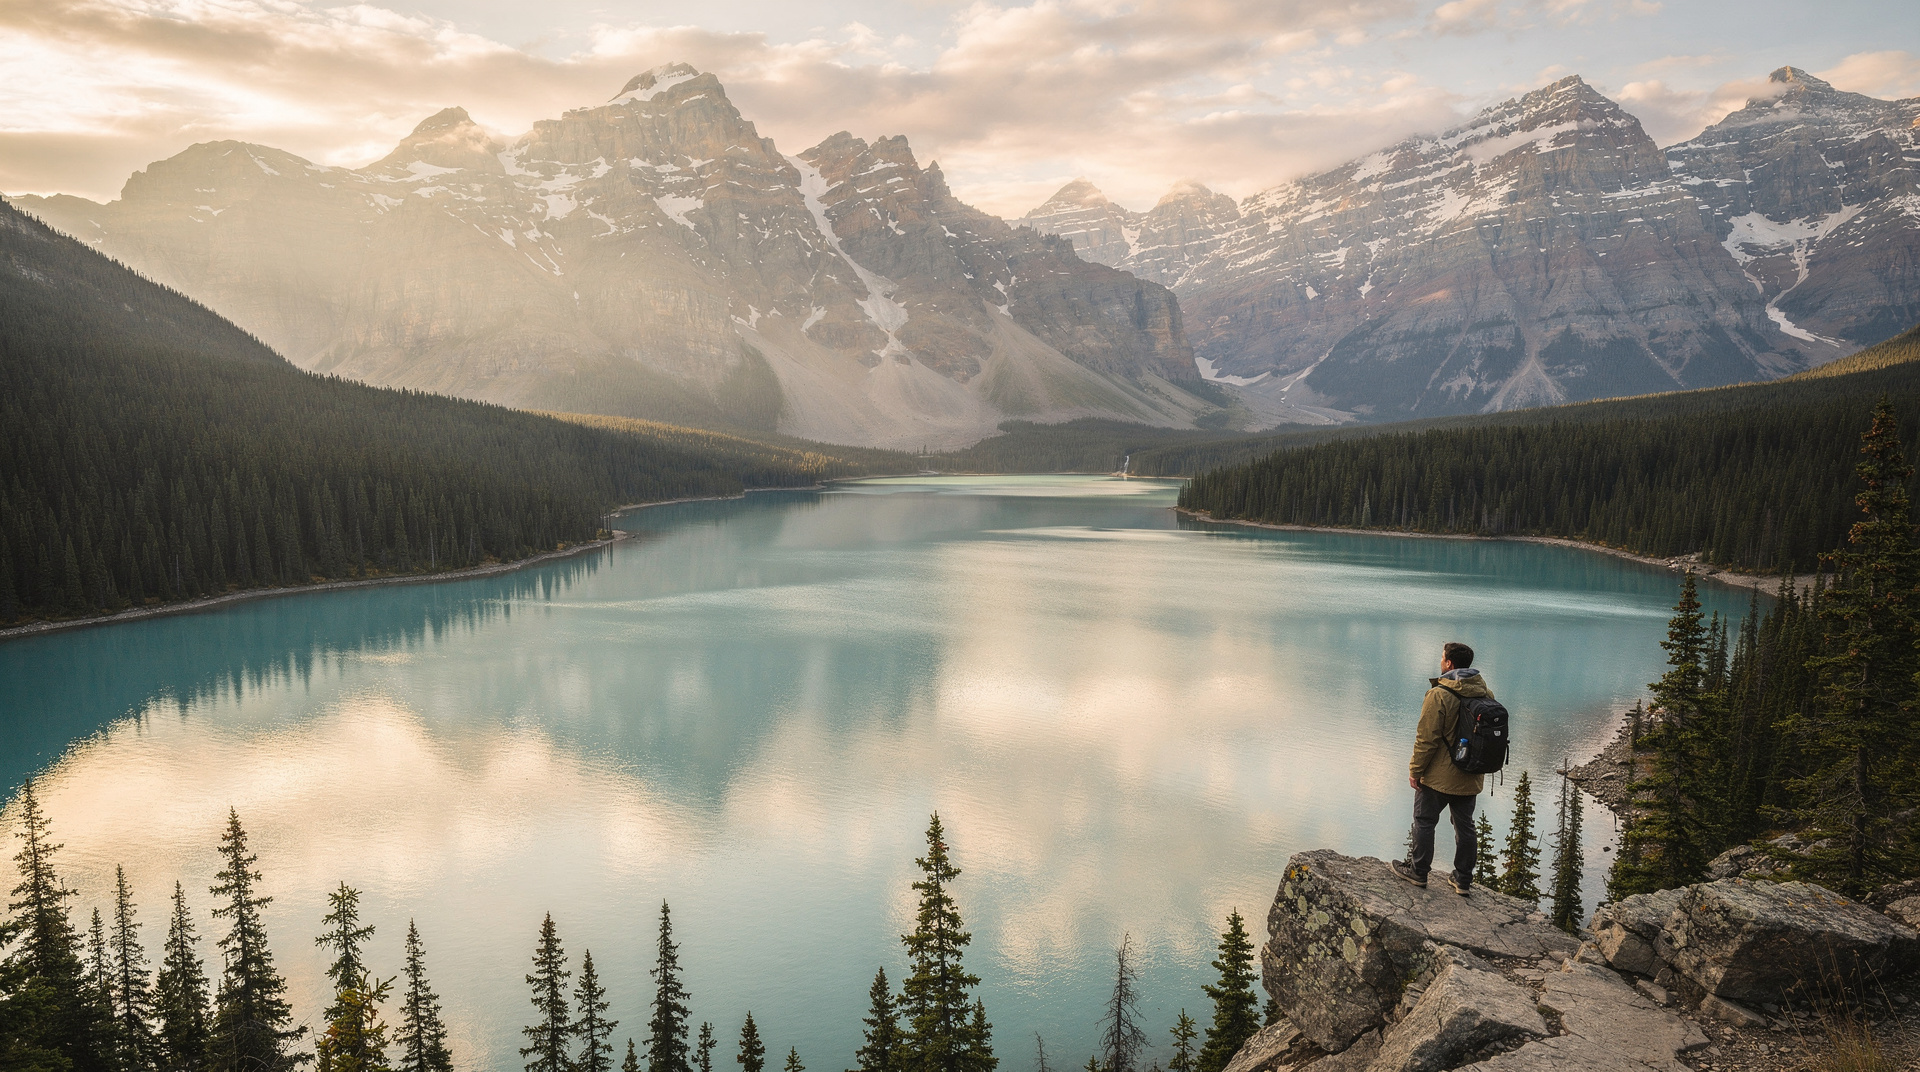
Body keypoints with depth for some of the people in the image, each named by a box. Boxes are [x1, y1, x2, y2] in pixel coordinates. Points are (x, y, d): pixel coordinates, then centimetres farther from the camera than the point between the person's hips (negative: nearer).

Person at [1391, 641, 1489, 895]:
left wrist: (1415, 769, -9)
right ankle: (1463, 879, 22)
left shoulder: (1439, 695, -21)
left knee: (1424, 821, 9)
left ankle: (1418, 871, 19)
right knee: (1465, 825, 15)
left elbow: (1427, 738, -19)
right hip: (1470, 778, 6)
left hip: (1439, 776, -6)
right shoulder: (1486, 694, 1)